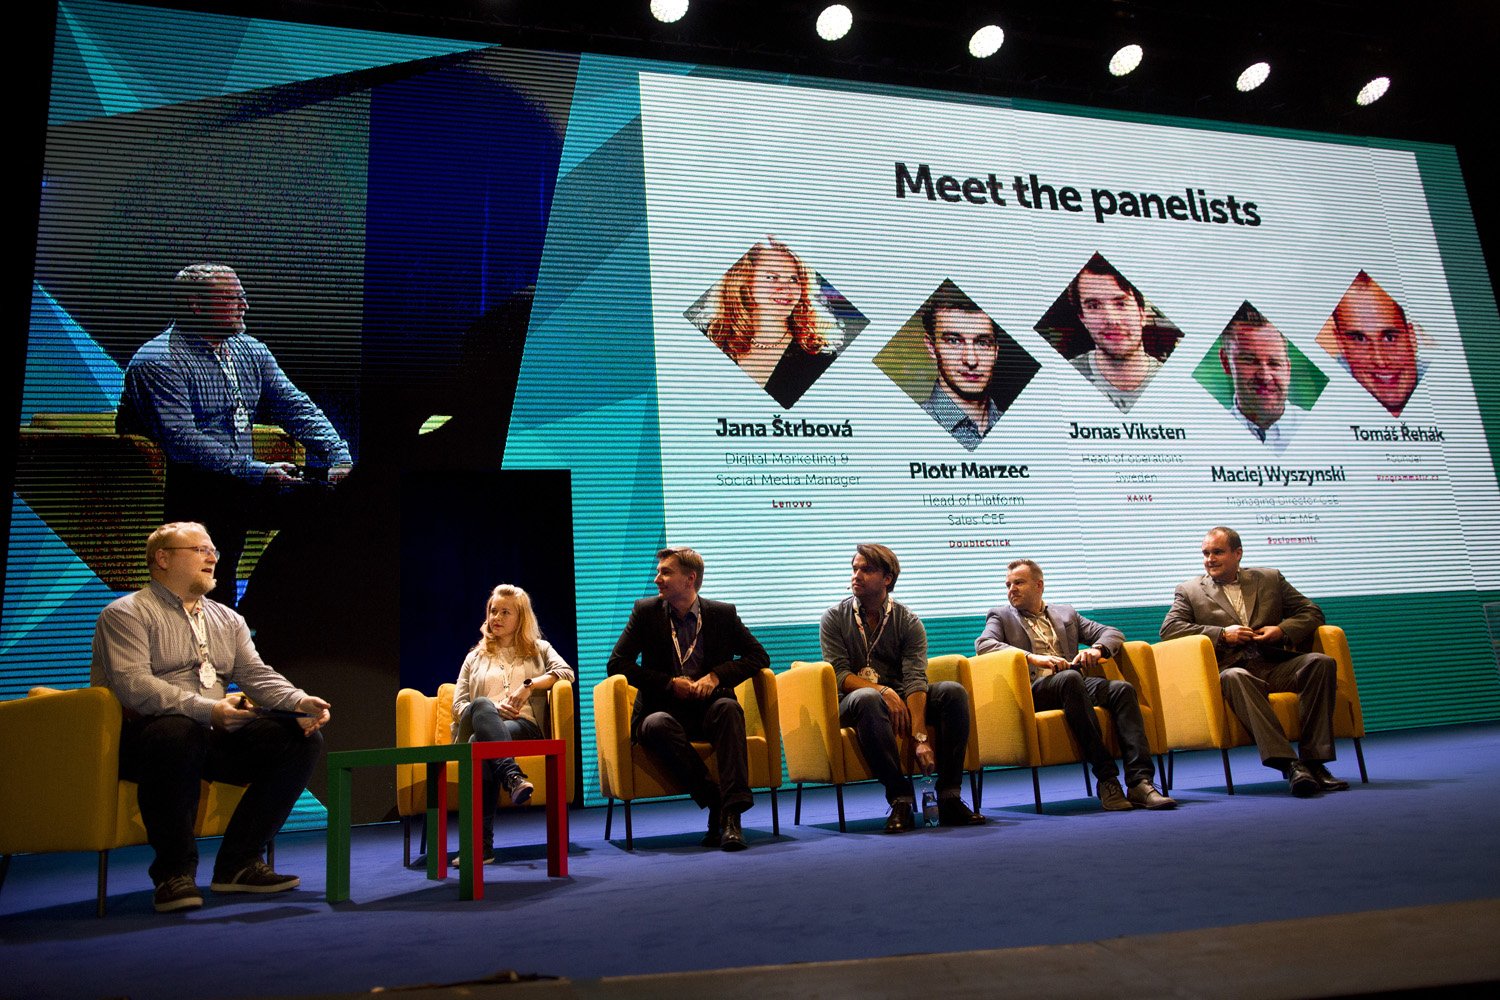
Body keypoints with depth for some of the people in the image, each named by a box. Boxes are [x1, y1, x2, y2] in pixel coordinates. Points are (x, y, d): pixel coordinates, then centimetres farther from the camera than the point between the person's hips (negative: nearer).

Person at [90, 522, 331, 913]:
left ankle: (238, 862, -7)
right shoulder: (127, 613, -1)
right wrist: (208, 709, -30)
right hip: (142, 737, -6)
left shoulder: (227, 620, 20)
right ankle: (174, 870, -22)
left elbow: (256, 674, 10)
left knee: (302, 739, -12)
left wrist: (300, 702, -11)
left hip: (213, 737, 7)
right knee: (179, 730, -40)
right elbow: (133, 684, -17)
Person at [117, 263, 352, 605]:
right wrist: (257, 471, -24)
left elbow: (297, 408, 14)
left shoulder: (250, 351, 18)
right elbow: (181, 439, -18)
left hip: (245, 485, 6)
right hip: (193, 487, -6)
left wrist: (339, 457, -4)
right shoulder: (157, 361, -6)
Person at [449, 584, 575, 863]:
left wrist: (529, 686, -8)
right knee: (481, 705, -40)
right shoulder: (475, 657, 32)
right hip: (482, 724, 1)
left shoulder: (538, 649, 29)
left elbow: (565, 672, 7)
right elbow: (458, 707, 21)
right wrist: (491, 709, -1)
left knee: (480, 742, -40)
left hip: (525, 727, -1)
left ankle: (481, 843, -51)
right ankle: (513, 776, -62)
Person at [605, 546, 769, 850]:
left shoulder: (723, 613, 7)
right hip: (665, 709, 0)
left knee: (729, 708, -34)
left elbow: (759, 656, 7)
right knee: (656, 725, -35)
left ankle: (732, 814, -37)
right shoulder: (646, 611, 5)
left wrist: (717, 675, -10)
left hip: (708, 709, 0)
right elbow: (617, 663, 1)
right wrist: (670, 683, -8)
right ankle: (715, 803, -29)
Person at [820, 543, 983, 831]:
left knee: (953, 692, -23)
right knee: (867, 699, -38)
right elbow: (839, 675, -8)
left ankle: (949, 798, -22)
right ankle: (900, 798, -32)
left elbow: (915, 680, -13)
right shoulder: (835, 618, 2)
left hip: (901, 700, 2)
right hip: (853, 705, -2)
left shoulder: (908, 622, 1)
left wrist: (920, 737, -26)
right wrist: (884, 692, -25)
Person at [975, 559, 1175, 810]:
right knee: (1070, 677, -35)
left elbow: (1112, 633, 20)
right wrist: (1033, 658, -17)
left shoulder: (1066, 613, 27)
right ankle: (1106, 778, -34)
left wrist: (1096, 649, -5)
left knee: (1122, 688, -24)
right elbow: (983, 644, -4)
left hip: (1074, 682, 4)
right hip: (1033, 688, -4)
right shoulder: (1001, 616, 17)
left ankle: (1140, 781, -33)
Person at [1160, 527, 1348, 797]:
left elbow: (1312, 612, 19)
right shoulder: (1189, 591, 15)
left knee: (1321, 662, -26)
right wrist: (1222, 633, -8)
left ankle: (1314, 761, -26)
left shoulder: (1270, 579, 22)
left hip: (1275, 667, 3)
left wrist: (1283, 630, -2)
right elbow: (1169, 628, 1)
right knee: (1234, 677, -38)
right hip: (1232, 670, -3)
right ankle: (1289, 765, -43)